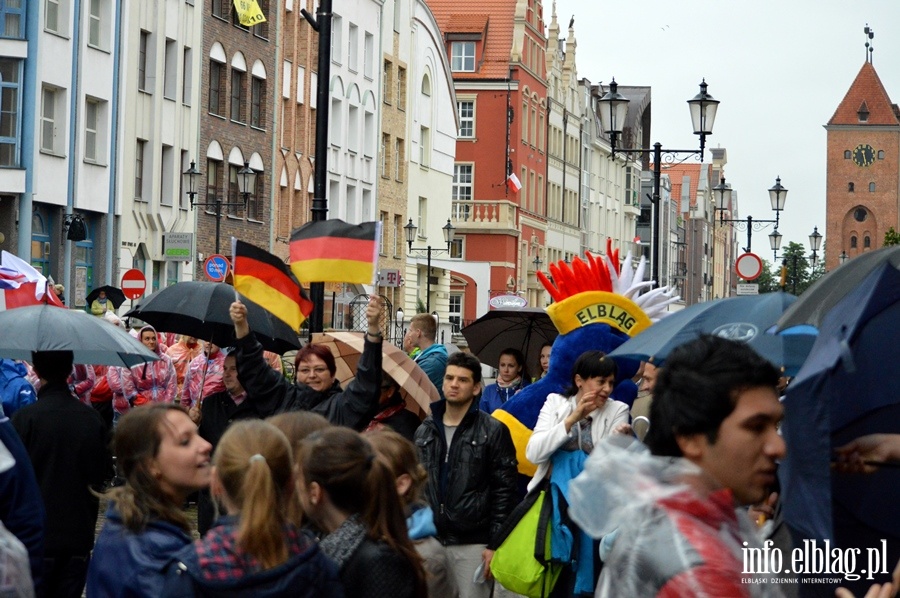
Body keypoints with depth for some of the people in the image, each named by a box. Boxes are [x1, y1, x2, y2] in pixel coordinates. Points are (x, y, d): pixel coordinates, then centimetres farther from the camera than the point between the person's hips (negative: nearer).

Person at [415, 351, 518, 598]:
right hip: (429, 541, 4)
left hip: (473, 544, -4)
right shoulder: (425, 431, 13)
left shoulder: (493, 431, 0)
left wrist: (495, 544, -9)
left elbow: (504, 491, -3)